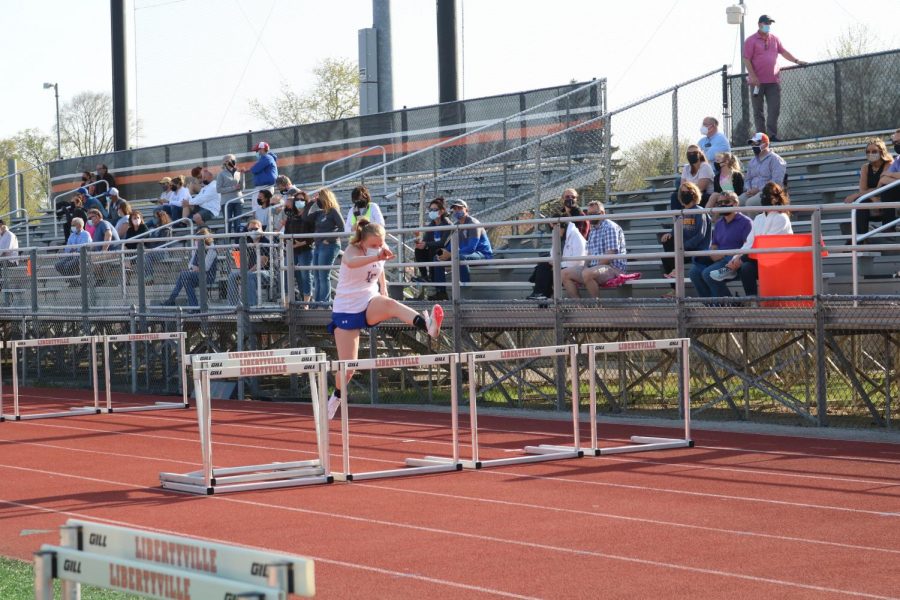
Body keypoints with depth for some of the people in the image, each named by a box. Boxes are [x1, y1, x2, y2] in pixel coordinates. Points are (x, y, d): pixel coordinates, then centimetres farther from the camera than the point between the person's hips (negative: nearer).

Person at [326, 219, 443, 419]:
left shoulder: (381, 251, -3)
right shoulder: (353, 249, -19)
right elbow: (351, 262, -46)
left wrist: (383, 288, 11)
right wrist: (377, 256, -62)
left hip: (370, 305, 3)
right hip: (346, 310, -3)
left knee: (390, 305, -34)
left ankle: (427, 325, -61)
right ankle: (337, 396, 30)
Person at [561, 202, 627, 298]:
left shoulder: (610, 227, -8)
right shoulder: (593, 230, 21)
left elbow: (610, 255, -17)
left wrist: (596, 266, -16)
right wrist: (586, 265, 2)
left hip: (613, 268, -10)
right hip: (593, 268, 10)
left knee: (587, 274, -38)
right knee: (565, 274, -1)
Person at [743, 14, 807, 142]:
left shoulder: (774, 39, 13)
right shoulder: (751, 40, -2)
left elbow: (784, 52, 17)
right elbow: (746, 59, -7)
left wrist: (796, 60, 5)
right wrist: (752, 76, -15)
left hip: (773, 80, 4)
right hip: (758, 82, -4)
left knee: (774, 109, -3)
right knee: (758, 110, 2)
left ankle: (772, 135, -2)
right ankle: (761, 136, 5)